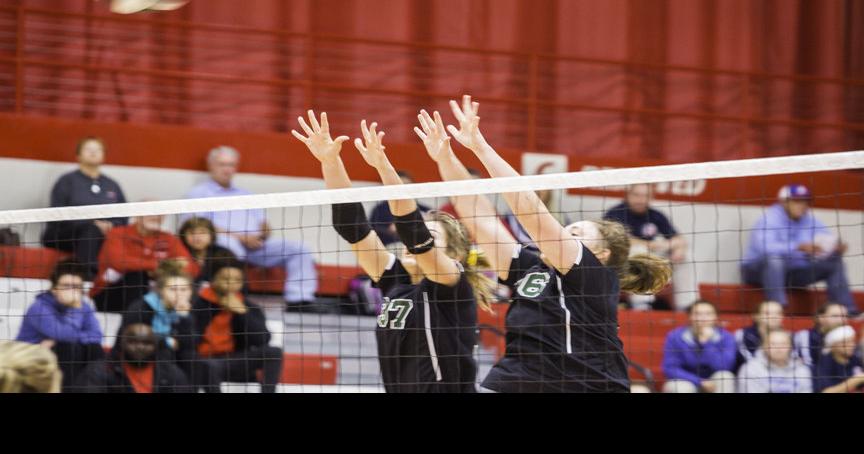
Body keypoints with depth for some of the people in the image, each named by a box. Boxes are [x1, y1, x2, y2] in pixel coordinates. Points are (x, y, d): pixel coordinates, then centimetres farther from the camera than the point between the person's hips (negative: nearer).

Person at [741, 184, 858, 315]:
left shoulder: (810, 220, 2)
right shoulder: (770, 218, -18)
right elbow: (764, 246, -36)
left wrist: (837, 248, -26)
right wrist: (799, 247, -45)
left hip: (793, 273, 6)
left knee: (834, 263, -7)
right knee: (774, 257, -39)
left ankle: (848, 312, -10)